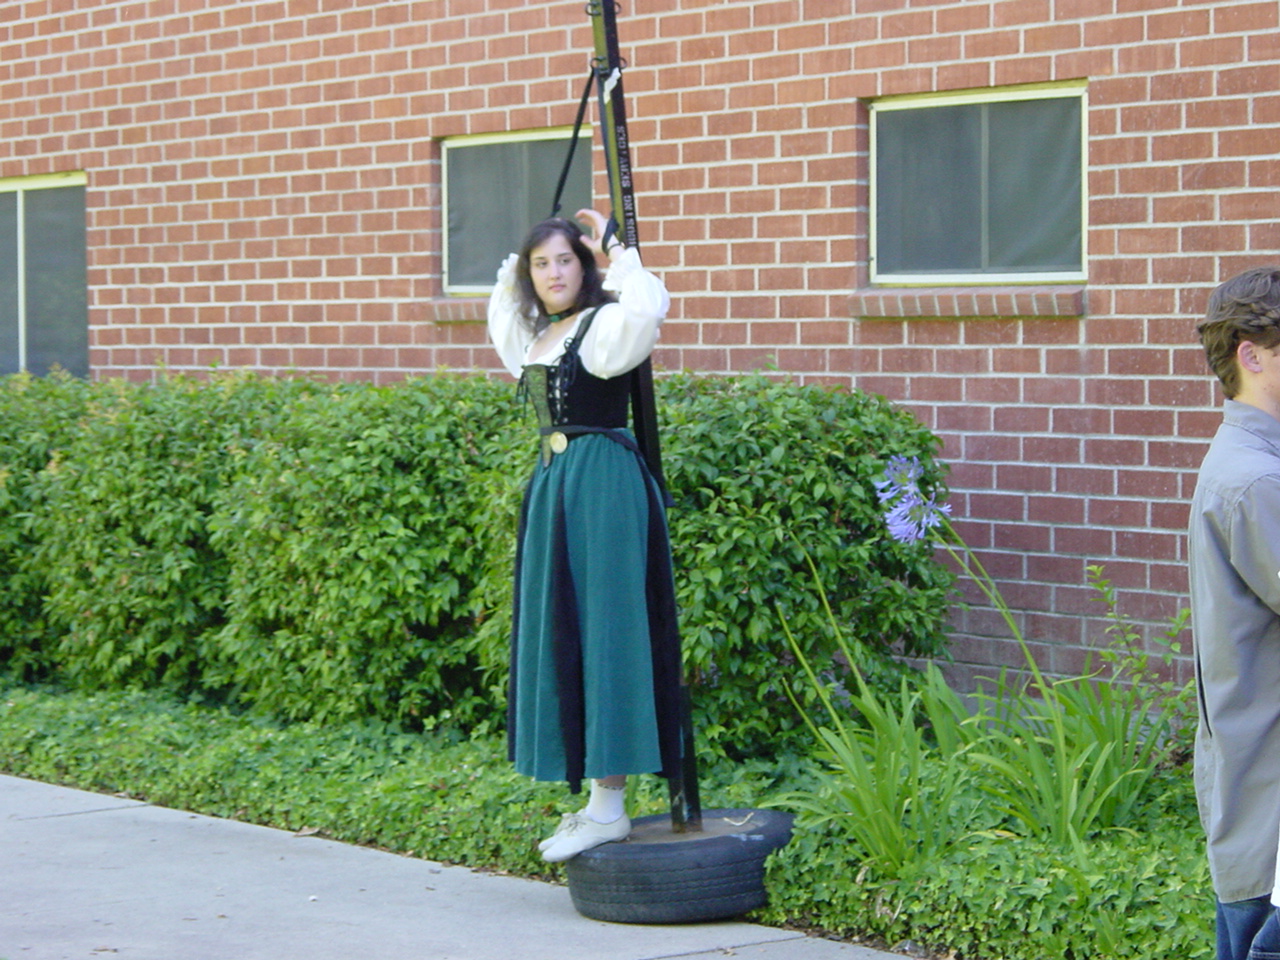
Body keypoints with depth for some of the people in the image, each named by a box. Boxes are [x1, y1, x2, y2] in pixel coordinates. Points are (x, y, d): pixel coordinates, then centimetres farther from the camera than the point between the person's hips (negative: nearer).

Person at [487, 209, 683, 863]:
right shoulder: (533, 337, 16)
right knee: (558, 634, 10)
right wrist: (513, 271, 23)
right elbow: (502, 315, 40)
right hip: (552, 487, 10)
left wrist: (614, 256, -17)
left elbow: (644, 311, -32)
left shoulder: (603, 327, -9)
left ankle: (609, 808, -8)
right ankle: (594, 799, 15)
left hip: (602, 489, -10)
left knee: (601, 632, -9)